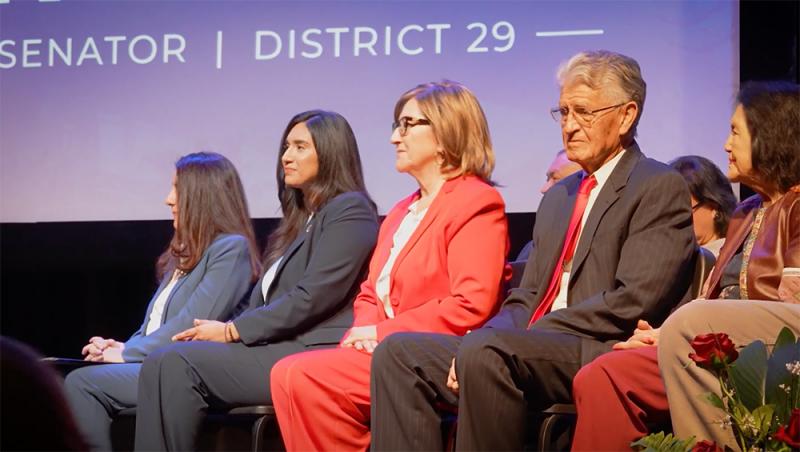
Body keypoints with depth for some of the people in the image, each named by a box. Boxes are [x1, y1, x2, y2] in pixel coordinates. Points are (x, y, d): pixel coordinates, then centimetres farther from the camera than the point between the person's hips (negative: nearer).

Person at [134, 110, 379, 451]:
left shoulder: (350, 210, -2)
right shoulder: (298, 219, 27)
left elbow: (313, 298, -13)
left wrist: (232, 331, -10)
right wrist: (225, 330, 0)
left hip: (313, 355, -8)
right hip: (277, 348, 8)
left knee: (177, 363, -22)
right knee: (164, 364, -14)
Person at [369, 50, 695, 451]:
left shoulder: (661, 188, -1)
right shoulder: (558, 197, 25)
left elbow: (631, 301, -13)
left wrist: (521, 336, -15)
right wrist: (473, 346, -2)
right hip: (531, 349, 8)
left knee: (487, 351, -34)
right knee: (399, 353, -8)